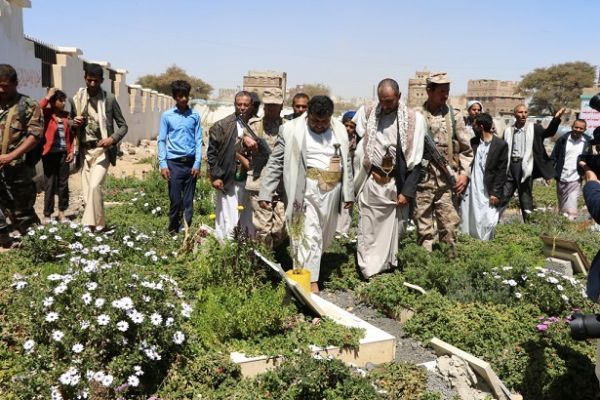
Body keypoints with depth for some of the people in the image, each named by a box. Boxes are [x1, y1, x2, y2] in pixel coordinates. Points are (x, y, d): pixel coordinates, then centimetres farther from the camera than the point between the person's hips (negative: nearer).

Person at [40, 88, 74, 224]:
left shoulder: (66, 115, 8)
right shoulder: (46, 114, -4)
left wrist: (71, 151, 3)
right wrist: (47, 97, -16)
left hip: (63, 153, 4)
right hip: (50, 154, -4)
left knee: (63, 183, 9)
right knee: (50, 184, 1)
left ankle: (61, 212, 20)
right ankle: (47, 215, 9)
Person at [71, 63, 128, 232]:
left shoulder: (109, 99, -4)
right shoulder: (77, 99, 6)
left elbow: (123, 126, 0)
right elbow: (72, 126, 18)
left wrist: (112, 139, -19)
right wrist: (74, 123, -6)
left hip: (102, 150, -4)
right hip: (84, 150, 4)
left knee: (94, 186, -19)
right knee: (87, 190, 5)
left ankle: (95, 224, -12)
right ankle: (94, 223, 17)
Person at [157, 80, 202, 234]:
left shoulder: (195, 116, 5)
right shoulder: (167, 116, 2)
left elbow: (198, 141, 5)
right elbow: (161, 140, 2)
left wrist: (197, 163, -3)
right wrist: (163, 164, -5)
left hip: (191, 163, 1)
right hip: (174, 163, -1)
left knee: (188, 201, 4)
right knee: (175, 200, 3)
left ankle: (185, 231, 12)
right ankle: (173, 231, 17)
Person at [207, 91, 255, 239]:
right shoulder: (222, 125, -1)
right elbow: (212, 152, 0)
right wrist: (215, 176, -5)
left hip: (249, 180, 3)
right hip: (228, 180, -3)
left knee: (248, 219, 12)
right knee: (229, 221, -1)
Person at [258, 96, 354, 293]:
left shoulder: (339, 130, 6)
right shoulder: (291, 130, -6)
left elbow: (346, 163, 12)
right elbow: (275, 163, -4)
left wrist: (348, 193, 10)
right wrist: (265, 193, -8)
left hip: (331, 191, 5)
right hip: (306, 191, -5)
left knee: (324, 236, 14)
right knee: (309, 236, -8)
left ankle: (305, 268, 36)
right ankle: (311, 283, -2)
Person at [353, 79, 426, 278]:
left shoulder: (413, 120, -3)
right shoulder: (368, 114, 5)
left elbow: (415, 161, -4)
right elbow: (360, 149, 12)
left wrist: (407, 191, -8)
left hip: (396, 185, -1)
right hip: (371, 183, 2)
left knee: (391, 230, 5)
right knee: (368, 231, 1)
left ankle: (386, 273, 19)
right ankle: (369, 274, 9)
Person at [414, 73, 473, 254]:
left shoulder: (455, 116, 6)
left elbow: (466, 149, 7)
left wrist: (464, 172, -4)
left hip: (448, 181, 1)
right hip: (422, 181, -1)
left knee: (449, 226, 3)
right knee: (423, 229, 6)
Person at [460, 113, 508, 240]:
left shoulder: (500, 145, -5)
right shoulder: (473, 142, 8)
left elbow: (501, 171, -6)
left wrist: (496, 193, -11)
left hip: (488, 192, -4)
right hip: (471, 190, 4)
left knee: (488, 222, -4)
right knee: (467, 221, 7)